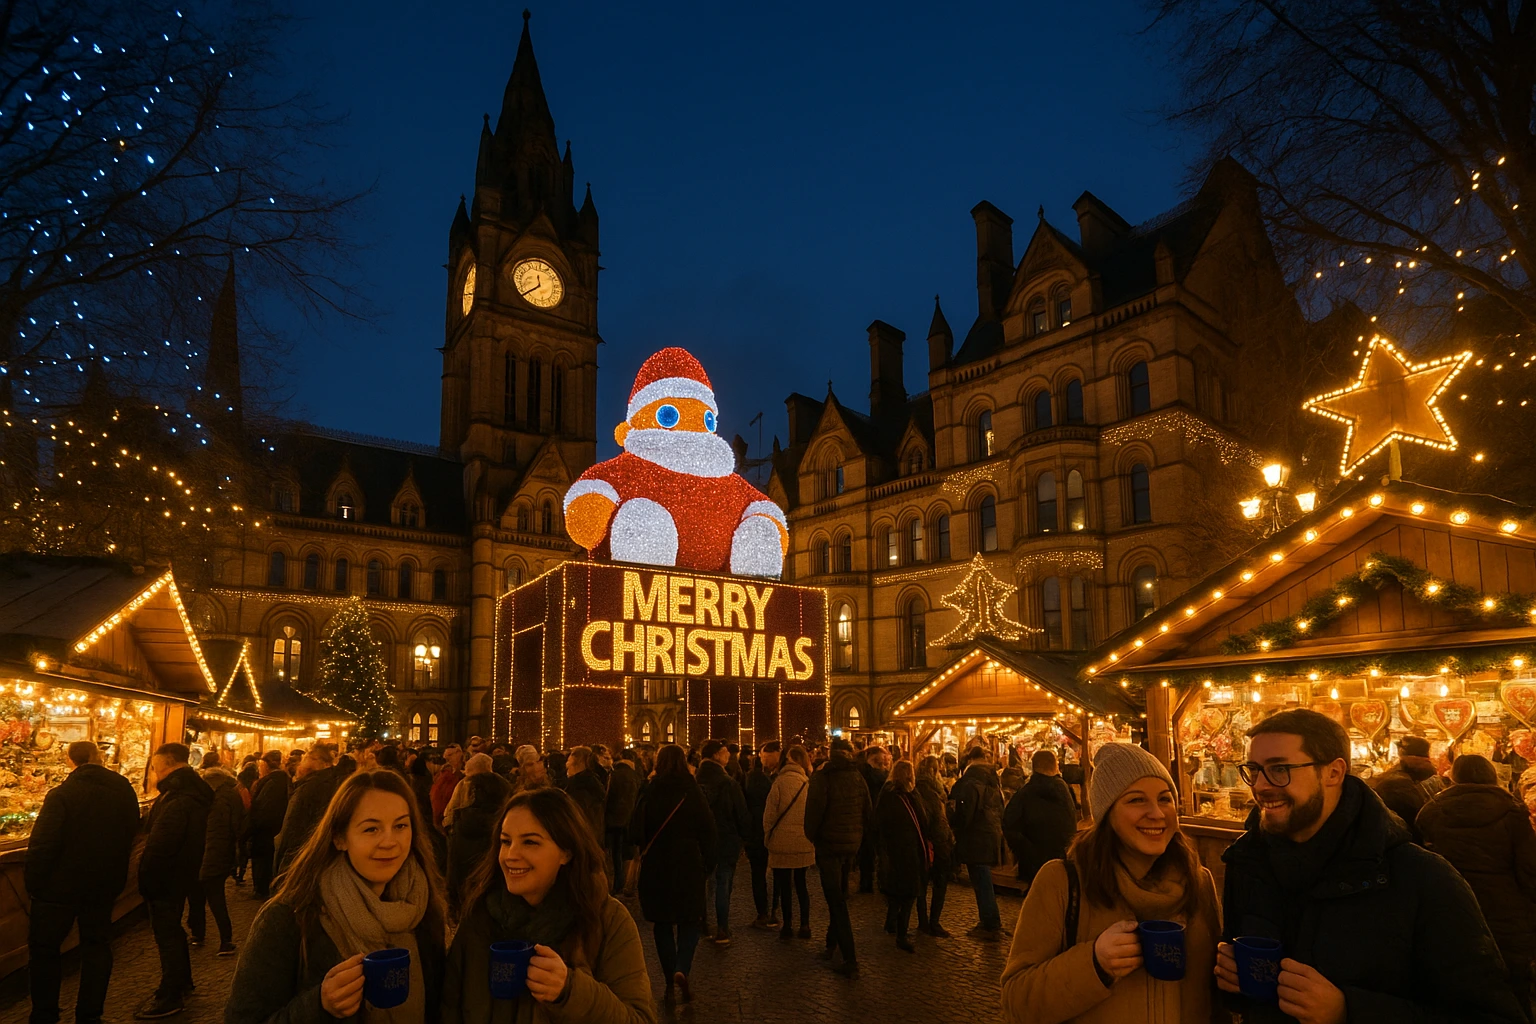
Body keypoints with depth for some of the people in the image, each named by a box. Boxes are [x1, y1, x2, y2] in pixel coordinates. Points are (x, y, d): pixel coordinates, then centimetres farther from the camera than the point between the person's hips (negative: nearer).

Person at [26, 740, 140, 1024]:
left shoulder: (62, 794, -18)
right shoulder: (124, 790, -3)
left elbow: (42, 844, -19)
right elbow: (131, 833, 6)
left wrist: (33, 884, -7)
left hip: (61, 885, -4)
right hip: (105, 885, 4)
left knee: (44, 949, 13)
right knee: (96, 947, 15)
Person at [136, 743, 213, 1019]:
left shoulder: (177, 798, -26)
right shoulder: (194, 790, 6)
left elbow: (159, 845, -27)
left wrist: (145, 879, -16)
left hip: (166, 877, -10)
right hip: (183, 874, 10)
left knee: (166, 934, 2)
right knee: (173, 929, 23)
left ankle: (170, 997, 12)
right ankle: (181, 982, 37)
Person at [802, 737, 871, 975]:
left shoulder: (822, 778, -14)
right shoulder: (858, 777, 2)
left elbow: (814, 812, -16)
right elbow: (869, 813, 6)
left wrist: (811, 836, 2)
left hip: (829, 845, -5)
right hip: (852, 845, 5)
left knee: (836, 901, -2)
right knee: (839, 896, 23)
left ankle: (850, 960, -7)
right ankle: (832, 943, 34)